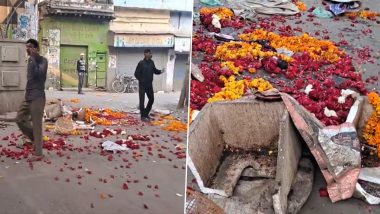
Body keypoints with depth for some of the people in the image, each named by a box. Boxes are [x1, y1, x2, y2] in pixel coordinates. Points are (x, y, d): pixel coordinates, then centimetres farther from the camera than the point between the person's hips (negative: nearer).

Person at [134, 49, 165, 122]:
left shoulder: (151, 62, 4)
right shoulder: (141, 63, -13)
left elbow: (154, 70, 12)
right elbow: (136, 74, -10)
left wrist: (160, 71, -6)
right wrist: (141, 80, -7)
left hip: (149, 84, 7)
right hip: (142, 85, -6)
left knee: (151, 99, 13)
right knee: (142, 100, 0)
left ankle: (146, 113, 29)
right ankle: (143, 116, 9)